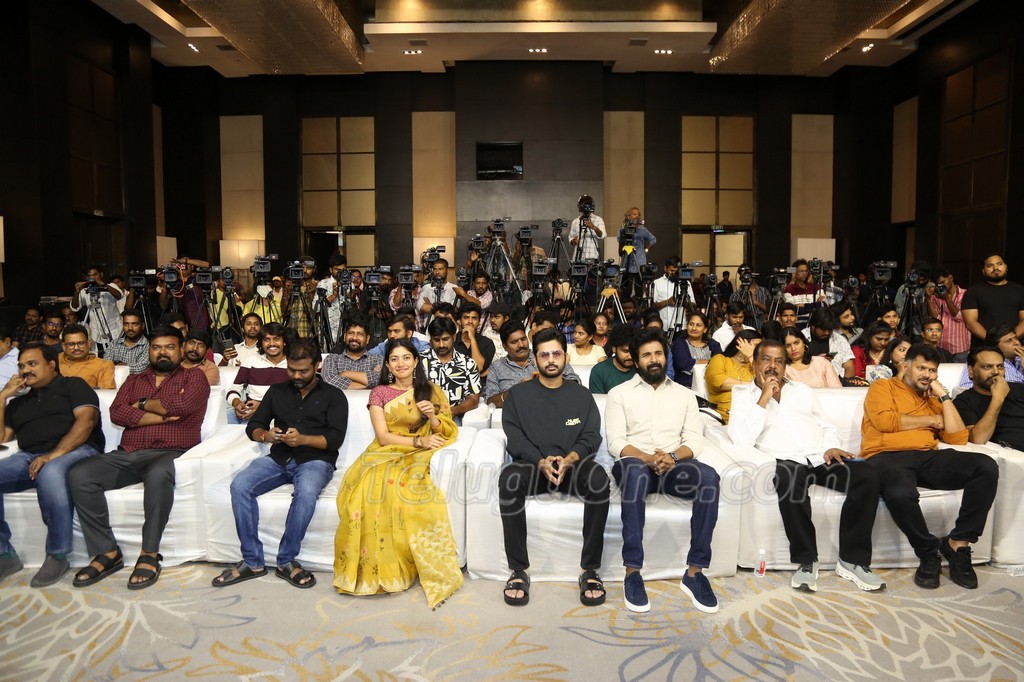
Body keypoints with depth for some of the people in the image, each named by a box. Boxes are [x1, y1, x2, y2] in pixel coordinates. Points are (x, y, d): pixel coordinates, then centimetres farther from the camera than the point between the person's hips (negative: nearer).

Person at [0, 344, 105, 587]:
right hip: (28, 458, 6)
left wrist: (54, 455, -17)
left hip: (76, 451, -5)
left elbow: (87, 420, -4)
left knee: (50, 473, -40)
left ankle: (57, 556, -27)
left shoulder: (72, 385, 14)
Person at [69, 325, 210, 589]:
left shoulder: (194, 378, 11)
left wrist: (143, 405, 4)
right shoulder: (134, 380, 24)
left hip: (169, 453, -5)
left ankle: (150, 554, -24)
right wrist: (160, 416, -5)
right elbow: (117, 413, 5)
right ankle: (107, 552, -12)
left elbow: (180, 405, -11)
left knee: (159, 474, -39)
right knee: (79, 476, -20)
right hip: (127, 454, 5)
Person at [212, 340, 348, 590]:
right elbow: (252, 426, 16)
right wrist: (265, 435, -8)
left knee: (306, 492, -37)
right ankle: (252, 562, -16)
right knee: (240, 485, -25)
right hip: (278, 458, 4)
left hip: (315, 460, -3)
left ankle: (286, 561, -19)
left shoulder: (333, 396, 8)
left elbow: (335, 438, -3)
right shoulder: (277, 391, 20)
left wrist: (302, 439, -20)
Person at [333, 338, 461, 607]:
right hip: (387, 454, 1)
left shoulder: (430, 391, 12)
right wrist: (419, 440, -11)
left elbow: (444, 434, 10)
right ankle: (373, 567, -18)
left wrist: (432, 417, -10)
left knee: (403, 487, -35)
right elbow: (383, 436, 1)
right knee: (370, 489, -33)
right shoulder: (380, 393, 10)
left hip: (418, 458, 0)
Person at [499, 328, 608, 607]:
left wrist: (570, 459, -17)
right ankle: (518, 570, -26)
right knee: (509, 478, -35)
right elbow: (515, 438, 1)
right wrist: (540, 462, -18)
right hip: (532, 465, 0)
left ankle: (589, 569, -23)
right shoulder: (518, 394, 13)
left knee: (598, 478, -33)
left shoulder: (581, 394, 16)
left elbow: (591, 436, 5)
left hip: (572, 466, 1)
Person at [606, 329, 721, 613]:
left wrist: (672, 456, -16)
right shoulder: (619, 393, 9)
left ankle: (694, 572, -26)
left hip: (673, 467, 3)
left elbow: (695, 441, 6)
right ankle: (632, 572, -34)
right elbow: (616, 443, -2)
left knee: (709, 477, -31)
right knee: (637, 471, -40)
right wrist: (648, 458, -19)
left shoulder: (685, 395, 17)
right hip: (634, 465, -2)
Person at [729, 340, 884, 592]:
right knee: (789, 479, -40)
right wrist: (764, 398, -8)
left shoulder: (802, 390, 24)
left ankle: (852, 560, -13)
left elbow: (828, 426, 22)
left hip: (821, 458, 5)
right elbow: (742, 440, -8)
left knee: (867, 477, -23)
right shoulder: (743, 395, 9)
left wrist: (831, 447, -1)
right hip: (786, 461, -4)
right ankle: (806, 561, -22)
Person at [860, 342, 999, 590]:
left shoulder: (935, 400, 27)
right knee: (900, 493, -40)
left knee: (986, 466, -21)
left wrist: (944, 396, 11)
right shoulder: (883, 387, 13)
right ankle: (928, 551, -9)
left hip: (926, 458, 5)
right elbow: (884, 421, -7)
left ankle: (958, 543, -12)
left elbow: (958, 438, 13)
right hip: (886, 456, -5)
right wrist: (931, 420, 6)